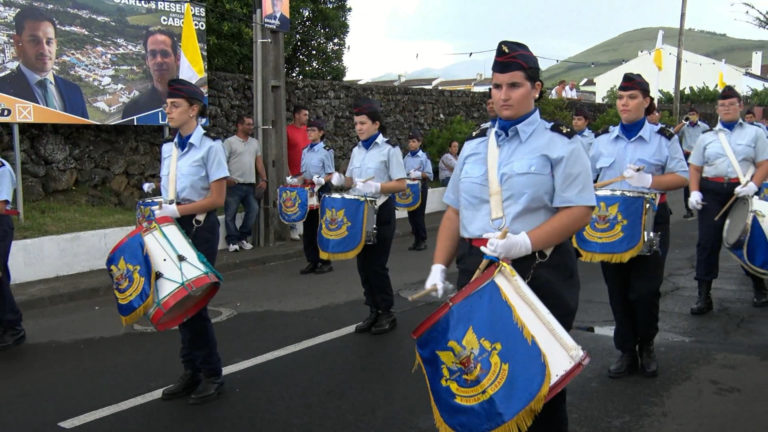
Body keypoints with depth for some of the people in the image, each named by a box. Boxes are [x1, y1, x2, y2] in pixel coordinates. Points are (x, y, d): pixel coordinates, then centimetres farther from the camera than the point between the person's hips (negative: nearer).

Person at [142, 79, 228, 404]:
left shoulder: (210, 146, -10)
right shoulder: (168, 148, 10)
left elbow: (217, 199, -14)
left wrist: (177, 210, -20)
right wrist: (155, 193, -1)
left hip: (199, 229, -6)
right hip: (174, 230, 7)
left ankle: (211, 374, 11)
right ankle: (192, 371, 20)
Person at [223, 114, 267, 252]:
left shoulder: (255, 143, 16)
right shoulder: (229, 142, -1)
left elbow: (259, 162, 15)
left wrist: (263, 179, 5)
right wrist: (226, 177, -21)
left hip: (250, 185, 5)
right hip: (234, 184, -5)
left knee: (253, 210, 1)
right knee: (230, 214, -1)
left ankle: (242, 238, 16)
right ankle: (232, 241, 9)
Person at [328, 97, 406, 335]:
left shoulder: (390, 150, -9)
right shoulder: (356, 150, 10)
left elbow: (400, 184, -13)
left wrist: (375, 187, -26)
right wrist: (340, 179, -6)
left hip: (381, 212, -6)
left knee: (377, 265, -3)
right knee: (363, 265, 9)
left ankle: (387, 313, 12)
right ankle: (374, 311, 21)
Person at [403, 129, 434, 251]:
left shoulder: (424, 157, -8)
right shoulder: (406, 157, 5)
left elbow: (429, 175, -8)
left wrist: (418, 174, -22)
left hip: (420, 188, -5)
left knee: (419, 214, -1)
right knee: (411, 215, 8)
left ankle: (422, 240, 10)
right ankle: (416, 240, 18)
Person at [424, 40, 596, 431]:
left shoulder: (558, 143, -4)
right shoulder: (474, 145, 11)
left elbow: (579, 210, -12)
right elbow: (454, 211, 12)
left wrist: (525, 242, -25)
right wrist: (439, 266, 3)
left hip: (538, 274, -4)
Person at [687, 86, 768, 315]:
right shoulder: (707, 137, 11)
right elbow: (695, 168, 9)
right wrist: (694, 192, -6)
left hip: (742, 191, -1)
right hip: (711, 192, 1)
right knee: (707, 242, -1)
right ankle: (704, 296, 5)